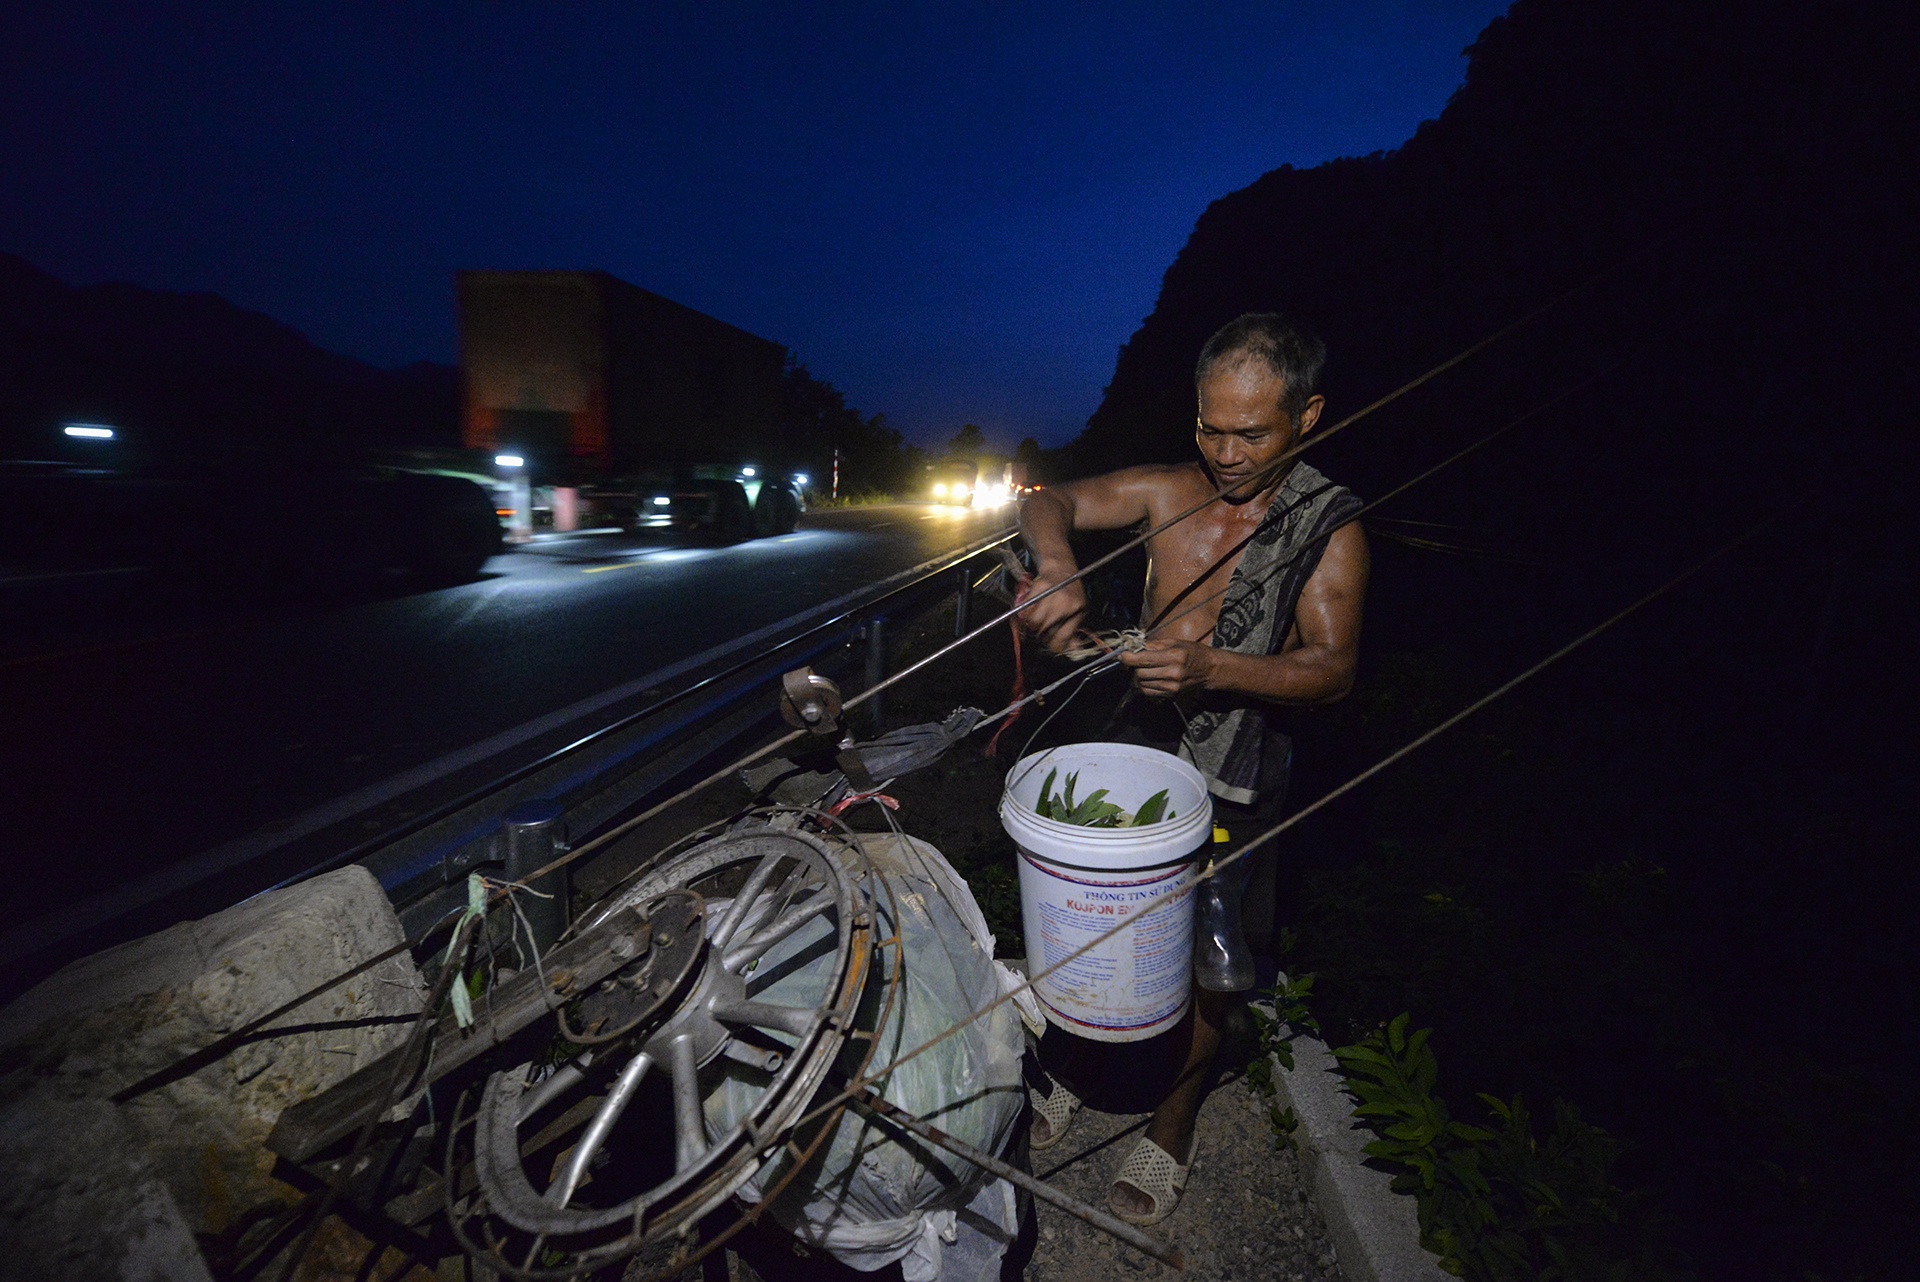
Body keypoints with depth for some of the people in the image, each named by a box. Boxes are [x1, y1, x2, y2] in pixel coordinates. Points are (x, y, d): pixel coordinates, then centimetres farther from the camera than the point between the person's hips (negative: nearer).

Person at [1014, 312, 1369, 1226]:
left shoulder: (1330, 528, -8)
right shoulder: (1169, 490, -2)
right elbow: (1048, 505, 0)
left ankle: (1172, 1123, 35)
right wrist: (1058, 566, -23)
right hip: (1141, 748, 3)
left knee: (1205, 960, 8)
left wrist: (1212, 668, -32)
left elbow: (1333, 668, -15)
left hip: (1232, 782, -2)